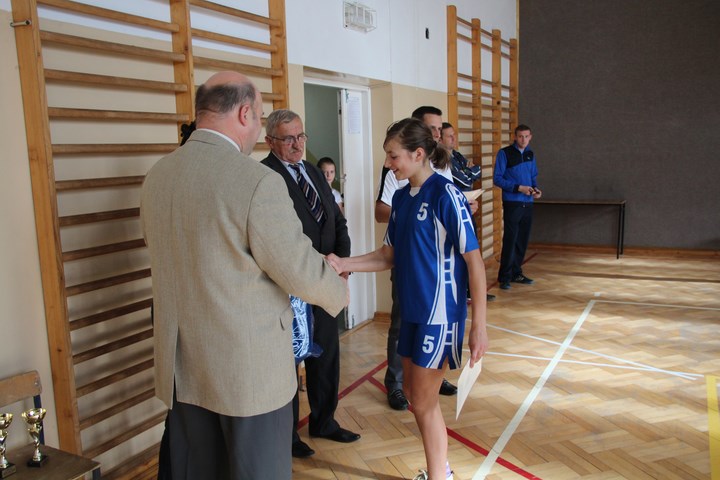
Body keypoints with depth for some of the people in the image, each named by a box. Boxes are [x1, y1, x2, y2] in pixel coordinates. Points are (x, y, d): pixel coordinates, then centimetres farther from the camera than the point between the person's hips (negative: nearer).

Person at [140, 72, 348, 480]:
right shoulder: (258, 181, -20)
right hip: (249, 368, -6)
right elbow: (303, 273, -16)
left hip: (182, 367, 7)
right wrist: (341, 290, 6)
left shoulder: (156, 177, 1)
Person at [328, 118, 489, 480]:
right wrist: (343, 264, -4)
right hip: (411, 310, 8)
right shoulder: (401, 197, 6)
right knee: (413, 392, 19)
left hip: (439, 314, -8)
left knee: (424, 402, 4)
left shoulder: (446, 195, -16)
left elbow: (474, 261, -15)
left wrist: (479, 325, -16)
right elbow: (388, 256, 9)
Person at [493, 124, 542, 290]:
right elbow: (497, 178, -9)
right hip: (512, 203, -6)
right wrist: (519, 188, -16)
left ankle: (516, 273, 21)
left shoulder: (530, 154, 13)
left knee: (523, 240, 9)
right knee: (510, 240, -6)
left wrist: (535, 189, 0)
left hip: (528, 203, 6)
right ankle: (504, 277, 1)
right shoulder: (505, 153, -4)